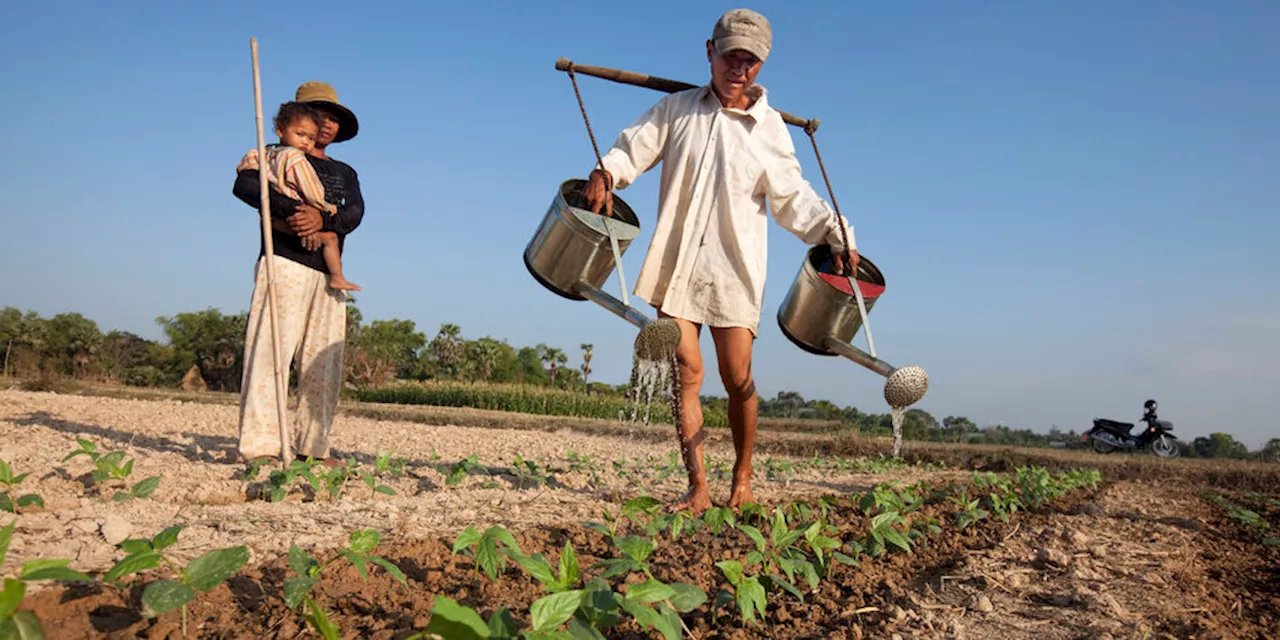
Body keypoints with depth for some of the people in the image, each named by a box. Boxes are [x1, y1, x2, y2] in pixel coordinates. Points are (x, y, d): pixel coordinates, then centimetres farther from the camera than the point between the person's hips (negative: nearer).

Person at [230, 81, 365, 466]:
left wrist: (322, 218, -18)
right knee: (270, 351, -12)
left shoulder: (345, 173, 23)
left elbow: (355, 213, 3)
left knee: (324, 361, 2)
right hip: (285, 264, -5)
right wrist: (291, 210, -25)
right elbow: (244, 185, -11)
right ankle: (259, 445, -14)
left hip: (328, 275, 5)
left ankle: (312, 448, 6)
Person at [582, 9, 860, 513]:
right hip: (677, 263, 1)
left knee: (737, 377, -2)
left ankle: (743, 476, 19)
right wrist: (604, 174, -14)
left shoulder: (768, 127, 5)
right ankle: (697, 489, -2)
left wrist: (835, 233, -9)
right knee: (686, 369, -6)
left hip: (733, 268, -1)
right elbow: (633, 149, 8)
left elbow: (792, 197, 4)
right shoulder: (676, 108, 8)